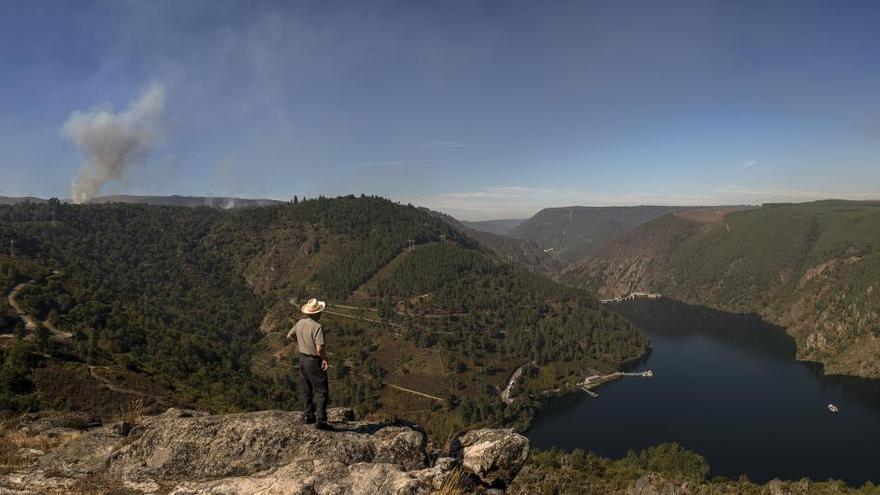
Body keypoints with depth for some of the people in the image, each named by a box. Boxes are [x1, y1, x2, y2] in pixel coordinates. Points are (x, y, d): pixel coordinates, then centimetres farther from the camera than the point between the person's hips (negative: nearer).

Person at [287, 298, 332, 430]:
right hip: (315, 362, -8)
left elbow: (289, 336, 16)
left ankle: (308, 416, 30)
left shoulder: (300, 323, -1)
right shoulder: (317, 327, -25)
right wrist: (325, 359, -12)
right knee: (321, 391, 0)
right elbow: (319, 349, -30)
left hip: (302, 359, 8)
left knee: (306, 390, 20)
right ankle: (320, 421, 0)